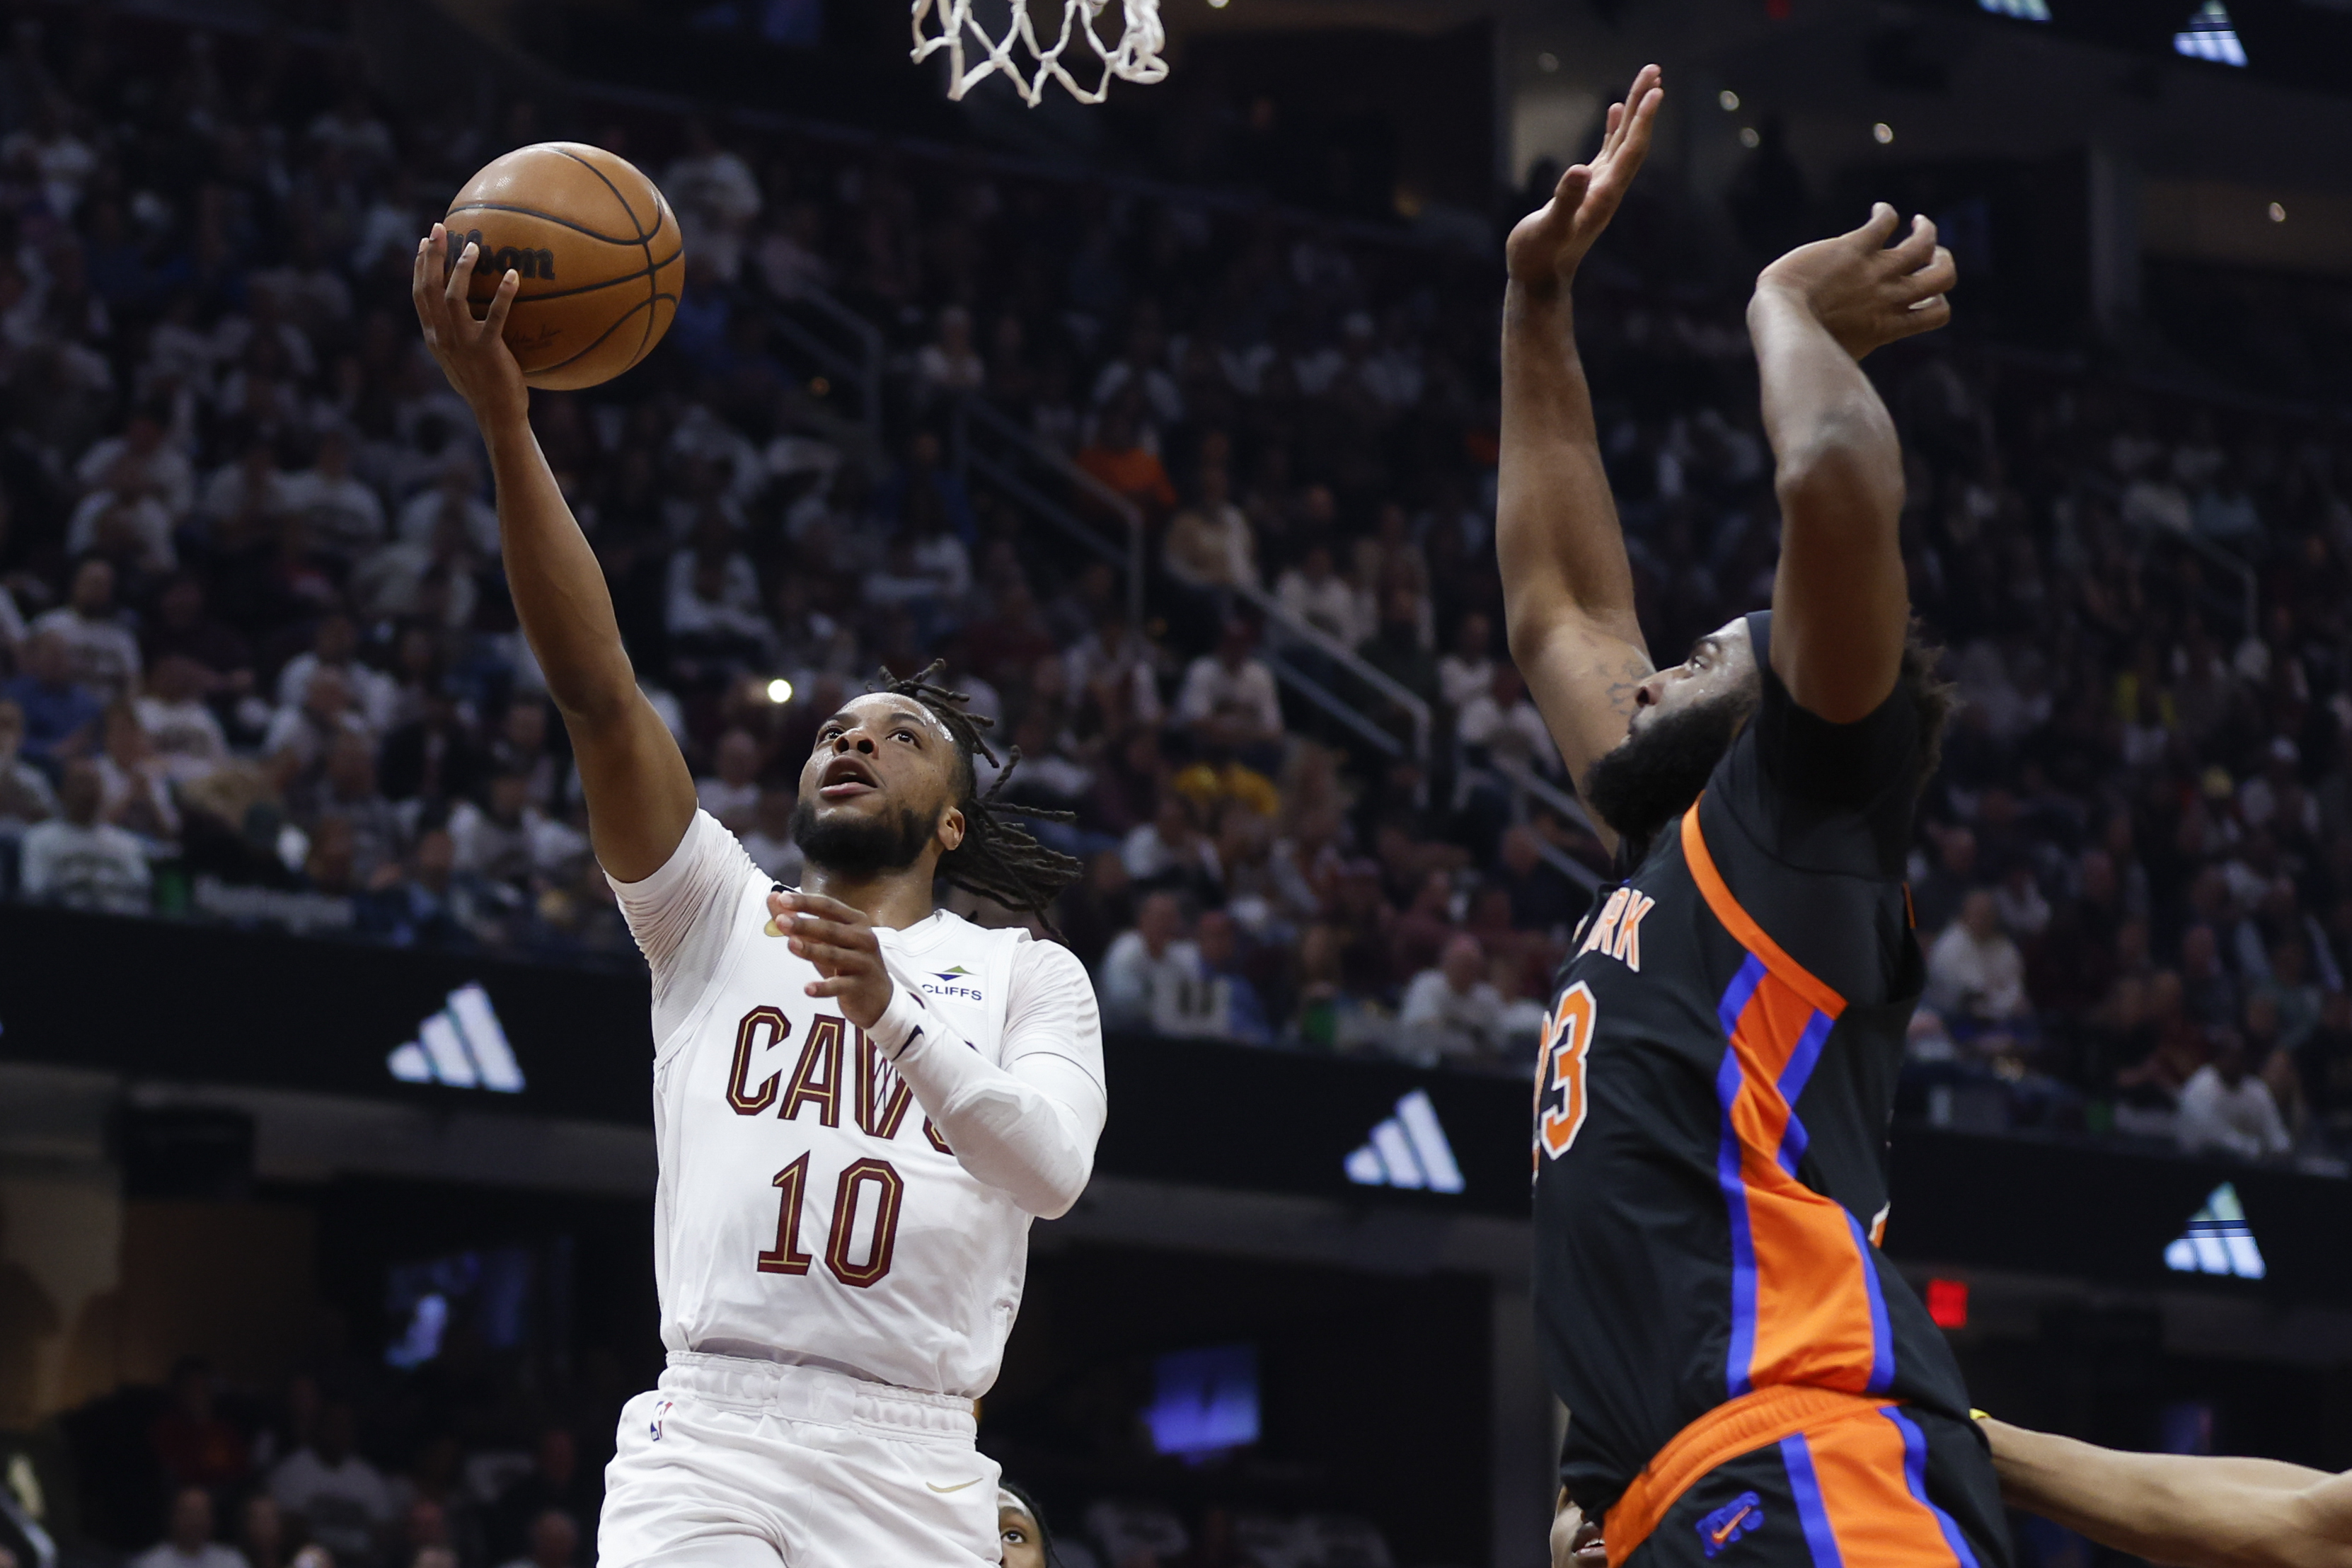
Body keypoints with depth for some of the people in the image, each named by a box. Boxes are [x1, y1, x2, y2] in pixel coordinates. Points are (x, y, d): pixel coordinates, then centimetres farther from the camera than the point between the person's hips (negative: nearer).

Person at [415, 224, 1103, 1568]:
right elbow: (597, 689, 3)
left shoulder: (1027, 976, 14)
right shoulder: (721, 915, 16)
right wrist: (505, 422, -8)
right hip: (708, 1436, 0)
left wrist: (895, 1016, -22)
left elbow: (1054, 1167, -5)